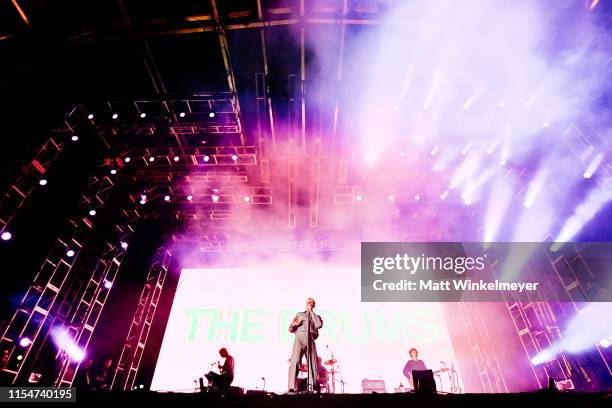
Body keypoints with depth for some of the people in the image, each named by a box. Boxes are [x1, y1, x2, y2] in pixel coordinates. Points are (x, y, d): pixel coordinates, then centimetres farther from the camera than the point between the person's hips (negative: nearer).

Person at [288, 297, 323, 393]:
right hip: (300, 337, -1)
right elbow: (291, 329, 19)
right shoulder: (300, 314, 27)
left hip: (311, 340, 1)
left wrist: (311, 312, 7)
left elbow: (319, 325, 1)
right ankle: (291, 388, -19)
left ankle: (311, 388, -4)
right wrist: (293, 325, -5)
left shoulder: (316, 317, 27)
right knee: (294, 362, -17)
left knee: (312, 364, -8)